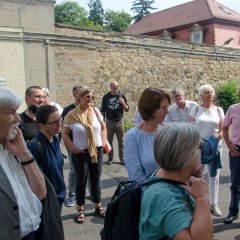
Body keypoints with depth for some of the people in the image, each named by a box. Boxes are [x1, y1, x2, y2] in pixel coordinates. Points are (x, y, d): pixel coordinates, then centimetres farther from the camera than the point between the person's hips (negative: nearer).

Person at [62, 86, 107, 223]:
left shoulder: (95, 111, -1)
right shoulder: (71, 115, -9)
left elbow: (103, 128, 11)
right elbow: (65, 134, -3)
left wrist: (103, 142, 0)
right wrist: (72, 148, -13)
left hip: (97, 151, 3)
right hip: (80, 153, -3)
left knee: (96, 180, 15)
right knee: (81, 182, 9)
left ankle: (98, 207, 31)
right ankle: (80, 210, 25)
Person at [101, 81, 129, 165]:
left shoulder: (121, 95, 0)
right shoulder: (106, 97, 2)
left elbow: (127, 109, 0)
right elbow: (102, 110, 8)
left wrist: (123, 103, -19)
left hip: (119, 121, 0)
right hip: (109, 122, 1)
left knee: (121, 141, 4)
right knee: (109, 141, 8)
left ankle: (122, 158, 14)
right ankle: (110, 158, 20)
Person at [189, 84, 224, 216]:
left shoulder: (218, 110, 4)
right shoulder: (196, 109, 0)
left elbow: (223, 129, 4)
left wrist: (216, 138, -15)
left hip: (215, 146, 2)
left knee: (214, 176, 10)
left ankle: (214, 204, 23)